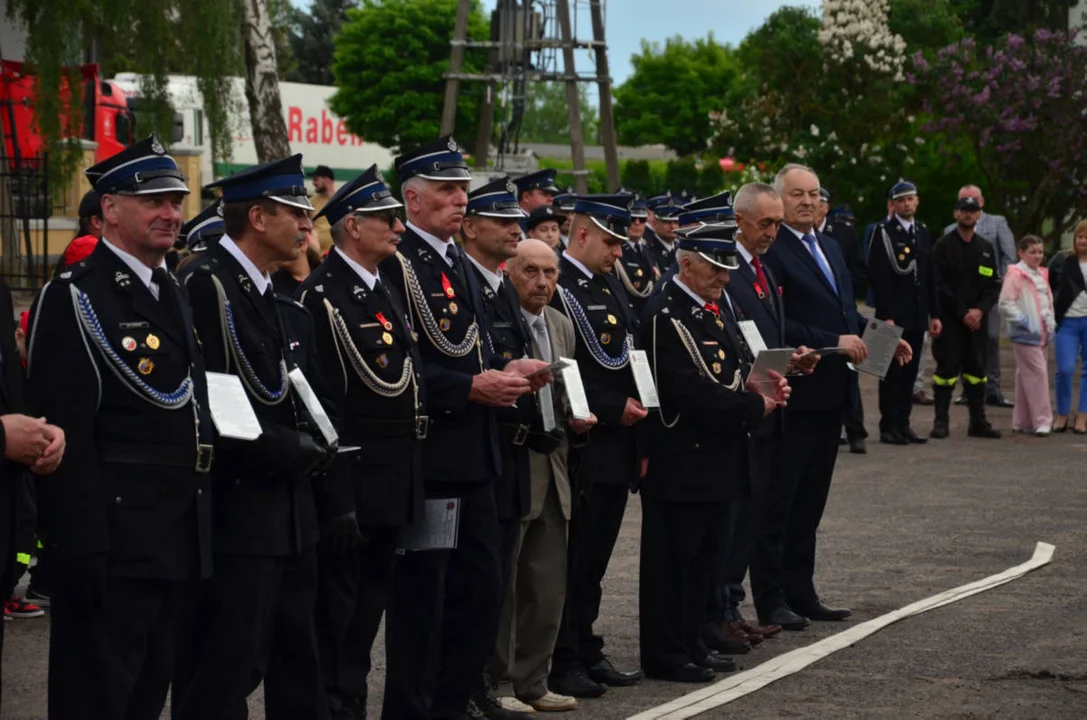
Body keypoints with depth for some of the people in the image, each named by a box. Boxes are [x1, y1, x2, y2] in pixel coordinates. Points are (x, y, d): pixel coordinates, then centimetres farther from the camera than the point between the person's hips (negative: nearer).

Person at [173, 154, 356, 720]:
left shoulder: (277, 302, 16)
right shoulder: (205, 284, -12)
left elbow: (317, 407, 18)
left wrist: (336, 500, 15)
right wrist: (287, 451, -16)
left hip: (293, 515, 9)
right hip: (237, 511, -9)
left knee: (297, 662, 15)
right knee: (227, 670, -6)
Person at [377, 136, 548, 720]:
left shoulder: (459, 262, 16)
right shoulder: (395, 262, -13)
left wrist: (506, 370, 5)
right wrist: (472, 387, -21)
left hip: (473, 454, 9)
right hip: (427, 454, -9)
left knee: (481, 589, 12)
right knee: (421, 596, -1)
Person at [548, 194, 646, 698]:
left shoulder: (611, 287, 16)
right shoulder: (558, 289, -13)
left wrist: (637, 409, 9)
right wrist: (614, 408, -16)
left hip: (617, 449, 9)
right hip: (581, 448, -9)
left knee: (595, 557, 13)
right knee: (575, 558, -4)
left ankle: (587, 653, 20)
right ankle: (564, 662, 2)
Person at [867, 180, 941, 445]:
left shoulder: (923, 233, 14)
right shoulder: (883, 232, -6)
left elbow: (930, 277, 16)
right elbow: (878, 277, -11)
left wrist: (934, 314, 11)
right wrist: (885, 315, -17)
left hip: (917, 316, 6)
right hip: (894, 314, -6)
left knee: (909, 373, 8)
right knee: (892, 372, -2)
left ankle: (903, 424, 12)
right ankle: (889, 427, 2)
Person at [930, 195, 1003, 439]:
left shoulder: (986, 248, 13)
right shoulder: (943, 246, 0)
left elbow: (994, 285, 9)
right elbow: (940, 285, -6)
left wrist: (980, 310, -8)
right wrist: (962, 313, -12)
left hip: (977, 319, 4)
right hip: (949, 319, -4)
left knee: (976, 368, 5)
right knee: (947, 367, -6)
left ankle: (978, 422, 9)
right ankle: (941, 421, -1)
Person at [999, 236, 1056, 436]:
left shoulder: (1042, 274, 15)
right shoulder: (1015, 274, -10)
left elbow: (1049, 301, 25)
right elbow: (1005, 304, -15)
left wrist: (1051, 323, 12)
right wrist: (1025, 322, -17)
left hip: (1042, 334, 8)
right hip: (1025, 335, -8)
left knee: (1025, 376, 12)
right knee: (1037, 373, -12)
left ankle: (1022, 421, 16)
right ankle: (1041, 421, -10)